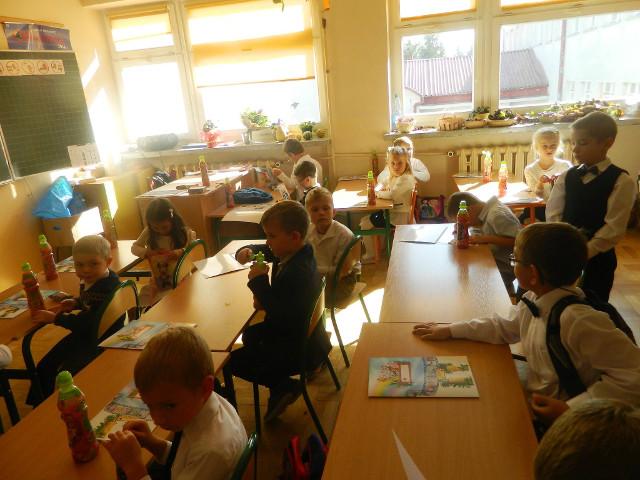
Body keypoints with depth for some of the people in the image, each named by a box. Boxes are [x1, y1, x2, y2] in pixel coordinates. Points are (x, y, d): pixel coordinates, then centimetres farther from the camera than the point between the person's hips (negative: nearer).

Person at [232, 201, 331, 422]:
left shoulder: (298, 272, -33)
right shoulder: (297, 252, -4)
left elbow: (280, 315, -34)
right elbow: (263, 250, 13)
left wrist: (259, 281, -29)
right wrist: (247, 251, -9)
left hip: (299, 348, -10)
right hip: (302, 333, 10)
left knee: (233, 361, -3)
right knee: (249, 336, 29)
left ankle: (283, 386, 5)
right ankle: (280, 385, 25)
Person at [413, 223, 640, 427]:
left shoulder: (578, 321, -30)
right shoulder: (535, 300, -6)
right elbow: (506, 327, 11)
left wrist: (570, 410, -25)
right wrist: (450, 330, 7)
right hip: (536, 404, 6)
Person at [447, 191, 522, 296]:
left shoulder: (497, 215, -20)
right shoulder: (487, 210, 5)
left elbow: (518, 242, -25)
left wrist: (485, 239, -27)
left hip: (505, 268, -9)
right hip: (495, 262, 9)